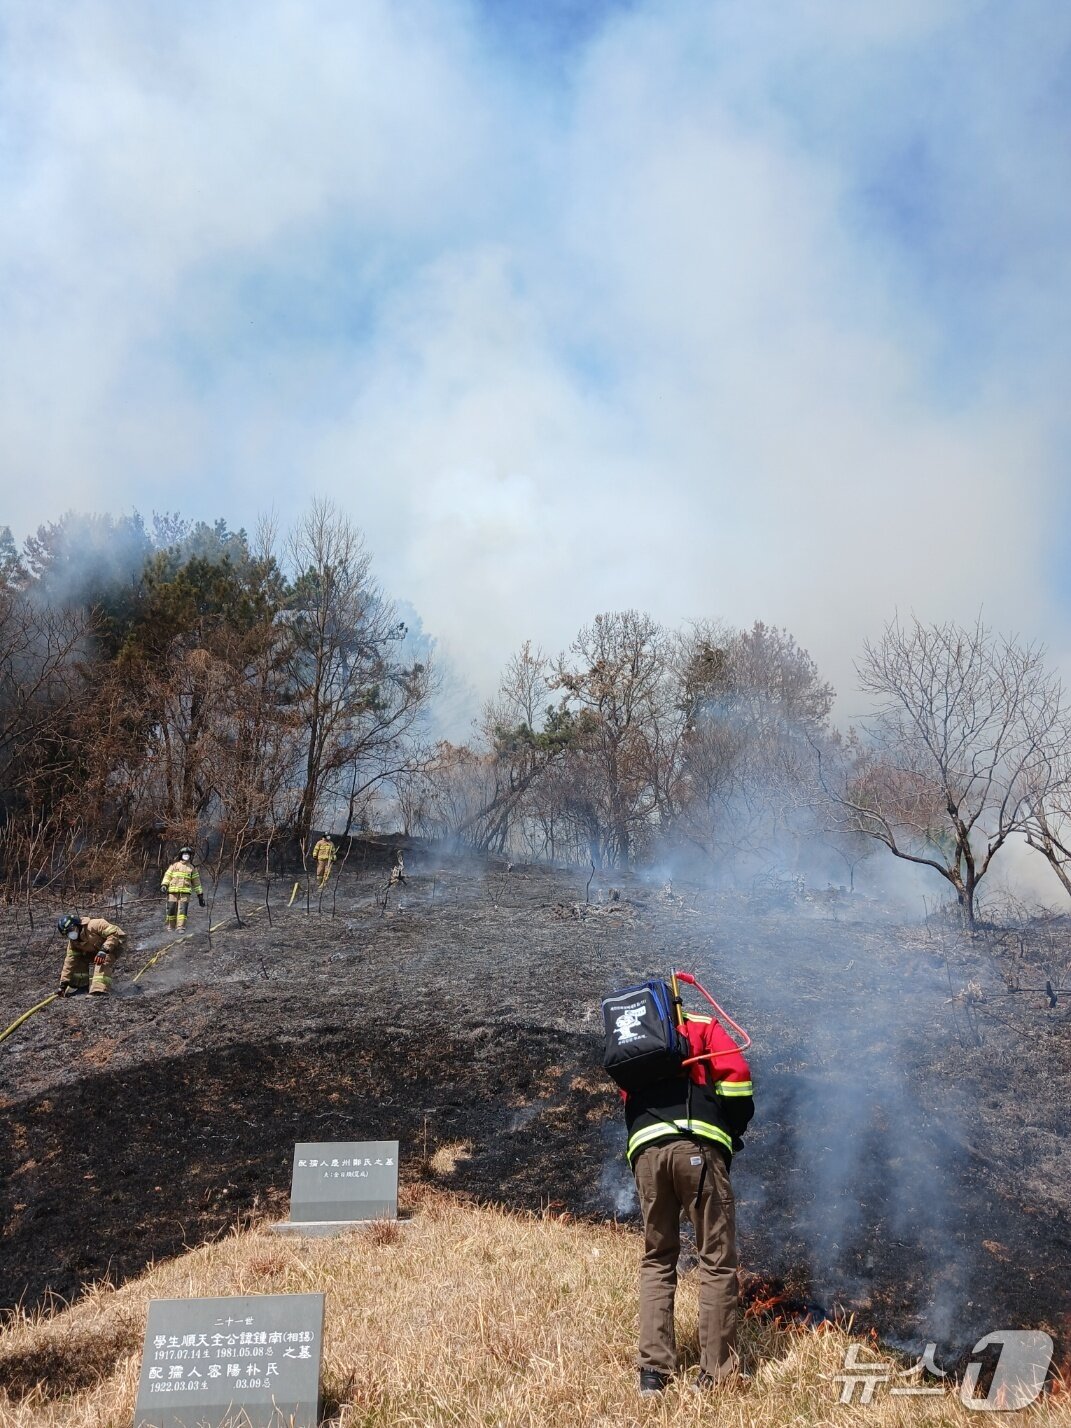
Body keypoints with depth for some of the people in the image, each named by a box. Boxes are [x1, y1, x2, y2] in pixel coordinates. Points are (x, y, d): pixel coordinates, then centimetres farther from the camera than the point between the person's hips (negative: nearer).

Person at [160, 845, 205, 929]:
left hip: (185, 892, 0)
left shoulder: (192, 868, 14)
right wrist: (164, 885, -13)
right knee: (171, 909, -1)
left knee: (182, 909, -12)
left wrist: (200, 895, 12)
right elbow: (167, 875, 6)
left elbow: (196, 882, 15)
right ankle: (170, 926, 15)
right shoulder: (174, 865, 13)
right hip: (173, 891, 0)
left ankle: (180, 927, -14)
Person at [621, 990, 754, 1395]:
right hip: (697, 1145, -3)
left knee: (656, 1261, 16)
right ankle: (716, 1371, 6)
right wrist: (735, 1129, 16)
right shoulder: (701, 1027, 20)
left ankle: (653, 1369, 10)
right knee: (717, 1261, 5)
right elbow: (736, 1075, 4)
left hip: (645, 1149, 4)